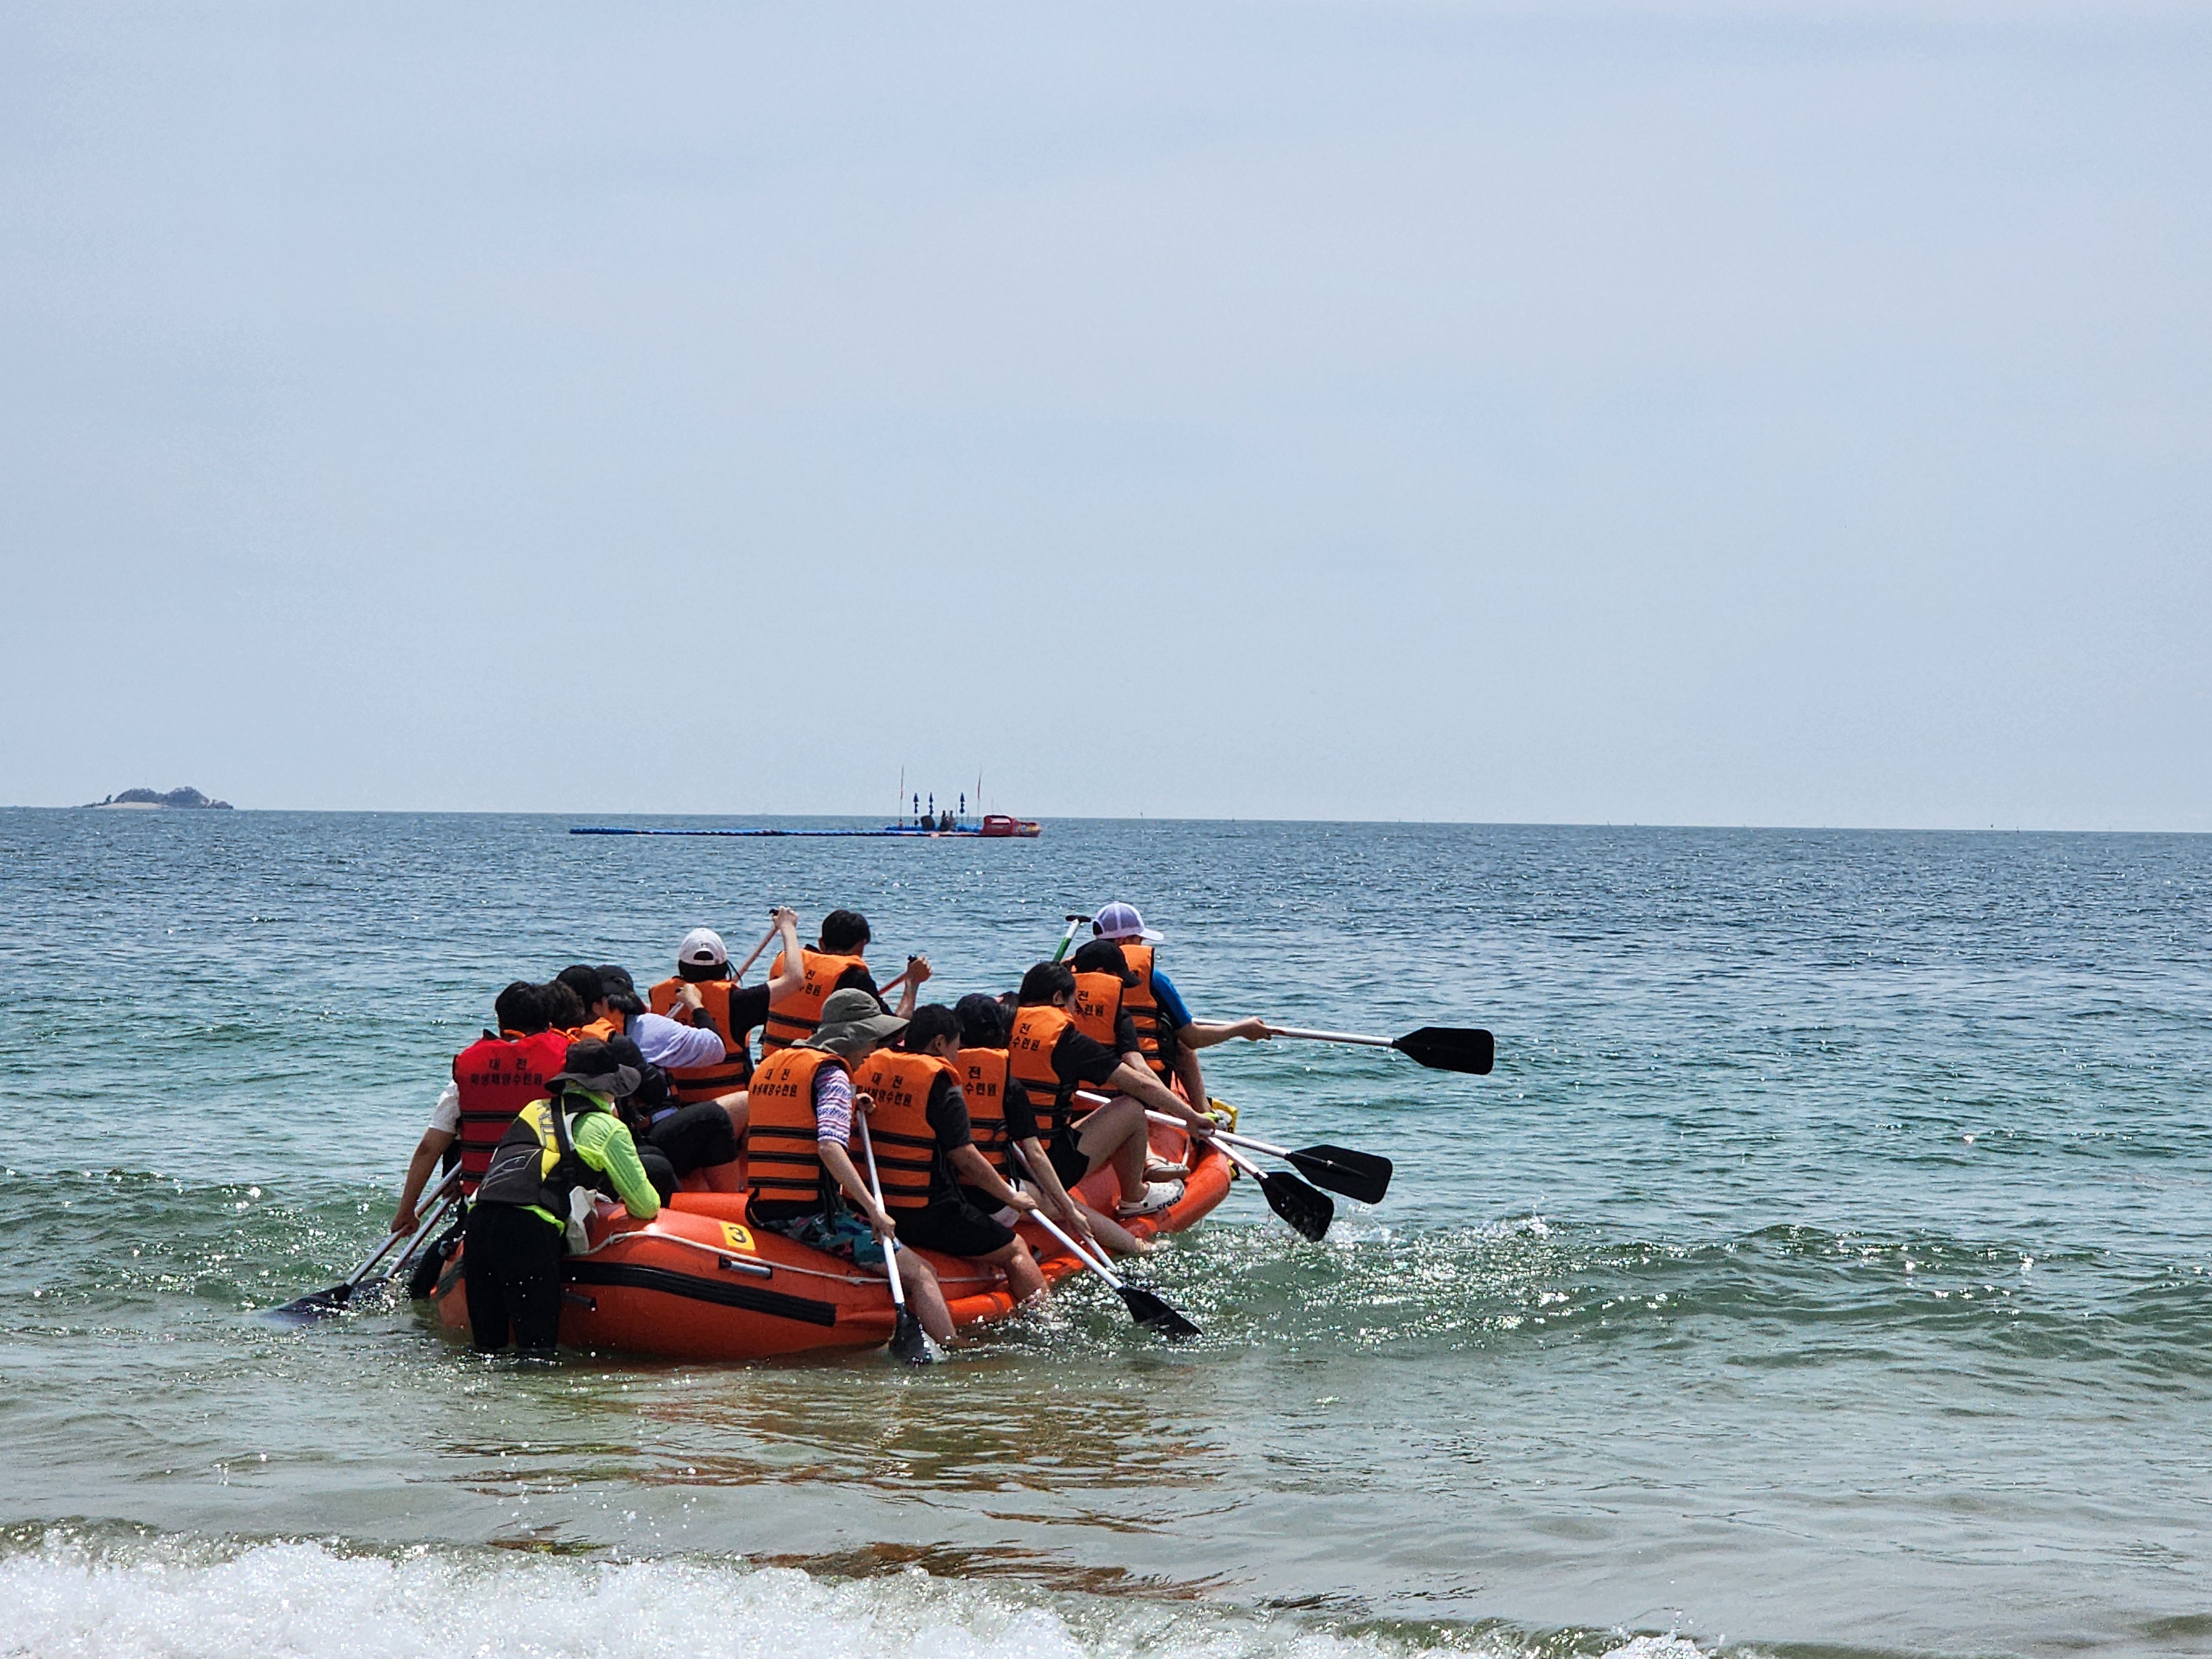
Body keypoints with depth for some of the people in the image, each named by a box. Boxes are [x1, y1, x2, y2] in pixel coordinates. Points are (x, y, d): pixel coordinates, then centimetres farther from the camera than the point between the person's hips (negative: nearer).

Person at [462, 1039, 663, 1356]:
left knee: (487, 1346, 9)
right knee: (538, 1348, -7)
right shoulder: (607, 1128, 12)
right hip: (530, 1230, -6)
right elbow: (646, 1207, 16)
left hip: (478, 1220, 6)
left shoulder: (533, 1111, 29)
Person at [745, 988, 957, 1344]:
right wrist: (875, 1210, -25)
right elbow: (831, 1146, -23)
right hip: (812, 1215, -9)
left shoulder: (768, 1066, 16)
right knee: (920, 1275, -7)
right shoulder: (832, 1074, -9)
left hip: (766, 1213, 9)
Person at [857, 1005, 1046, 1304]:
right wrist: (1011, 1197, -2)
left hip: (869, 1210, 8)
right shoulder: (940, 1084, -13)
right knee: (1015, 1251, 7)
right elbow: (965, 1156, -13)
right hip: (926, 1216, -8)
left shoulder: (869, 1069, 4)